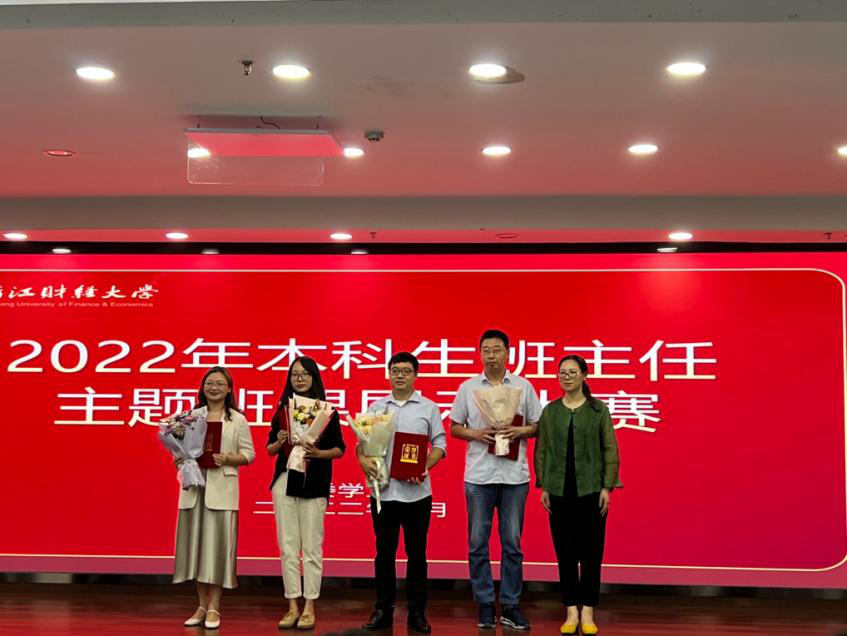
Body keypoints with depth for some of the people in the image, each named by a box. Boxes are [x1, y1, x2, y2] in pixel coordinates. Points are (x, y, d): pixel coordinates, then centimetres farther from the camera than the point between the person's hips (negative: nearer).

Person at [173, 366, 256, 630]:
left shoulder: (238, 419, 4)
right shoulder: (192, 416, 11)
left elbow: (249, 454, 2)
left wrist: (228, 459, -15)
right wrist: (180, 457, -8)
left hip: (222, 489, -3)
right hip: (193, 485, 3)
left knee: (217, 544, -3)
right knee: (195, 543, 4)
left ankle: (214, 608, 5)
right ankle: (202, 606, 14)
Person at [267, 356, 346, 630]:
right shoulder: (282, 409, 9)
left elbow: (339, 449, 3)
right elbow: (269, 449, 14)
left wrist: (319, 453, -15)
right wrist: (279, 442, -7)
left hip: (314, 484, -3)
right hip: (284, 481, 3)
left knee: (312, 547, -1)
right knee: (288, 547, 4)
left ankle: (309, 607, 6)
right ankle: (292, 606, 11)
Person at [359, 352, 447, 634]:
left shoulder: (428, 408, 4)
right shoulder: (376, 408, 10)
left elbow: (440, 444, 3)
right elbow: (361, 440, 10)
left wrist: (425, 467, -14)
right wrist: (363, 459, -11)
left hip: (416, 491, -2)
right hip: (382, 490, 2)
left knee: (416, 553, 4)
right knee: (384, 552, 8)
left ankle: (417, 612, 13)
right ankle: (383, 610, 16)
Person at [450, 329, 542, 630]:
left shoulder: (523, 386, 5)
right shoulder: (467, 387, 5)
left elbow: (538, 425, 8)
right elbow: (454, 428, 9)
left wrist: (522, 431, -12)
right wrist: (475, 433, -9)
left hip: (514, 475, 0)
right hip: (478, 476, 0)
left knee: (512, 543, 4)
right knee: (478, 543, 3)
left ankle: (511, 606, 13)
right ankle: (485, 605, 13)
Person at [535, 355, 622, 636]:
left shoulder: (598, 409, 1)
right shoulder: (550, 411, 6)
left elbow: (610, 450, 0)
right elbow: (541, 451, 7)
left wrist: (607, 487, -6)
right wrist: (543, 487, 2)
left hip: (590, 489, -2)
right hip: (559, 491, 2)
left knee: (591, 551, 2)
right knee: (565, 552, 5)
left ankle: (588, 613, 11)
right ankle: (571, 612, 13)